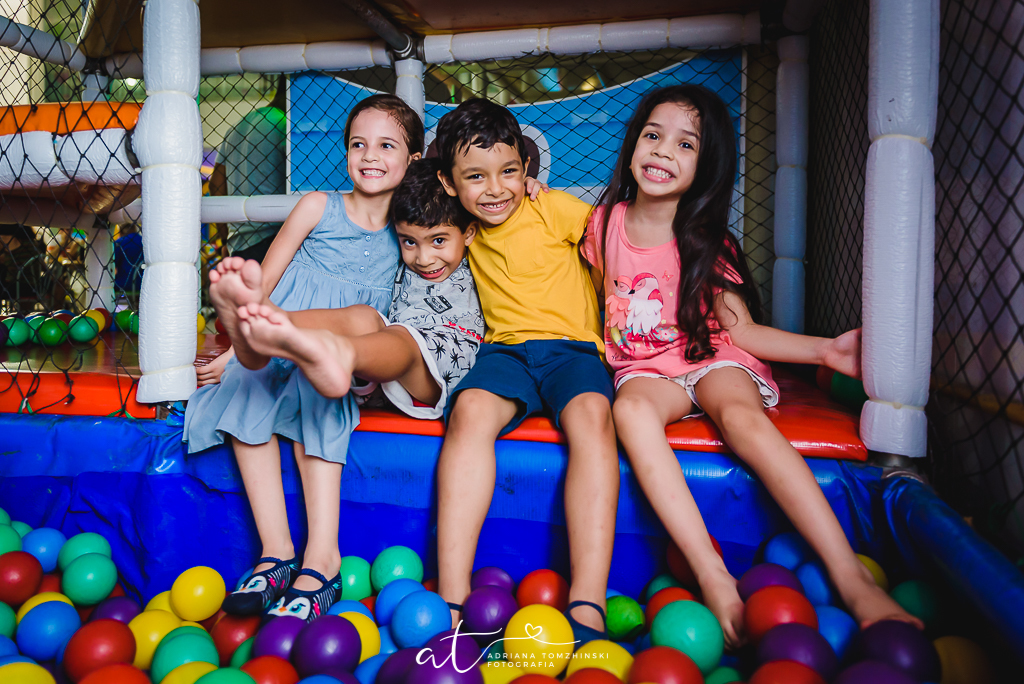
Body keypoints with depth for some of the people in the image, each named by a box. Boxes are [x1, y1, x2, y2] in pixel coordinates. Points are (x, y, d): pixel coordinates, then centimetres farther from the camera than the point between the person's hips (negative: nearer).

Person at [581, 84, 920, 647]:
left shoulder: (707, 241, -2)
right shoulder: (605, 222, 4)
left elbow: (739, 329, -4)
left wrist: (825, 349, -15)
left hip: (711, 358, -1)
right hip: (643, 368, 1)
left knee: (741, 414, -35)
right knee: (630, 410, -35)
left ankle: (852, 578, -37)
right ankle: (714, 580, -39)